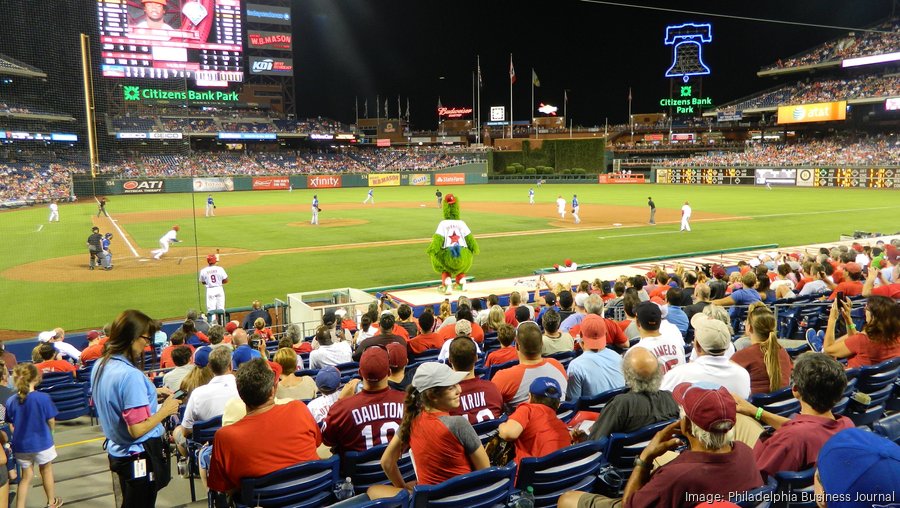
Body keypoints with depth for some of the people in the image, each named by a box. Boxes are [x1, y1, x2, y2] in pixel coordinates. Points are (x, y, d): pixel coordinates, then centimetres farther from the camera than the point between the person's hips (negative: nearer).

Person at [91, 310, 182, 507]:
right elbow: (137, 429, -27)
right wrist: (165, 410, -14)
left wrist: (151, 393, 11)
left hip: (117, 451, 9)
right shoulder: (130, 375, -28)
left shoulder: (100, 366, 1)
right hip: (140, 456, -9)